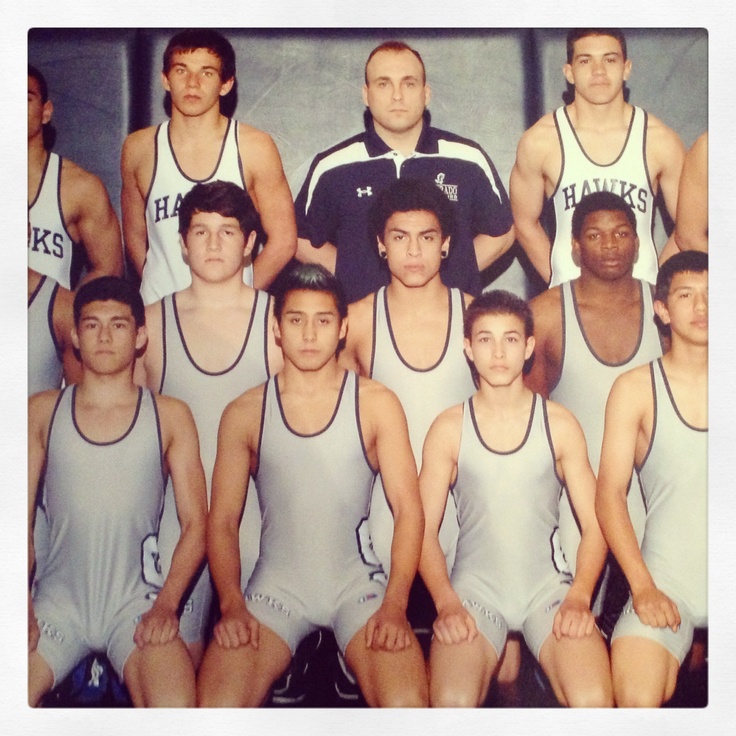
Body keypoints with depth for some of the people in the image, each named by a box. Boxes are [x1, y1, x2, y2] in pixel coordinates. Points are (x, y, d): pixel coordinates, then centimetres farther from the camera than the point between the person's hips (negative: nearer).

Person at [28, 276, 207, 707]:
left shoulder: (170, 417, 5)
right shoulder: (42, 412, 8)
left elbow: (196, 523, 2)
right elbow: (21, 517, 5)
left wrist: (166, 603, -11)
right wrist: (21, 607, -8)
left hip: (135, 602, -1)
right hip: (58, 600, 2)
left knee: (176, 705, -26)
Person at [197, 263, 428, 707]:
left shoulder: (376, 404, 2)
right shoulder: (244, 414, 5)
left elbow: (408, 508, -2)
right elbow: (222, 520, 4)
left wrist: (394, 604, -15)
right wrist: (232, 605, -12)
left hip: (358, 584, 0)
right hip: (276, 585, 1)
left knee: (407, 703, -26)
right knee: (215, 705, -22)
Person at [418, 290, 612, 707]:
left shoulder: (560, 424, 4)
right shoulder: (448, 429, 3)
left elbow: (594, 525, 5)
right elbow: (424, 529, 2)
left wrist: (579, 597, -11)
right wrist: (446, 603, -12)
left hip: (549, 586, 1)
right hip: (474, 587, 0)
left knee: (594, 701, -25)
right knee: (450, 702, -26)